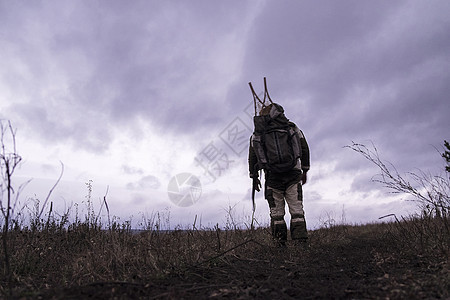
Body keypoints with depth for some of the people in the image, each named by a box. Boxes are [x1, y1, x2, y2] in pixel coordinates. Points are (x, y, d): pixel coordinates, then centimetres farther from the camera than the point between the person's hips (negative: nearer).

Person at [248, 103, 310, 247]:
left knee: (277, 213, 5)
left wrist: (254, 176, 15)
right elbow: (304, 149, 13)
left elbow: (253, 156, 6)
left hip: (273, 176, -1)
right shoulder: (292, 127, 13)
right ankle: (301, 243, -4)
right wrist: (305, 170, 20)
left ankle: (280, 246, 4)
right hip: (293, 174, 1)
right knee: (297, 210, 3)